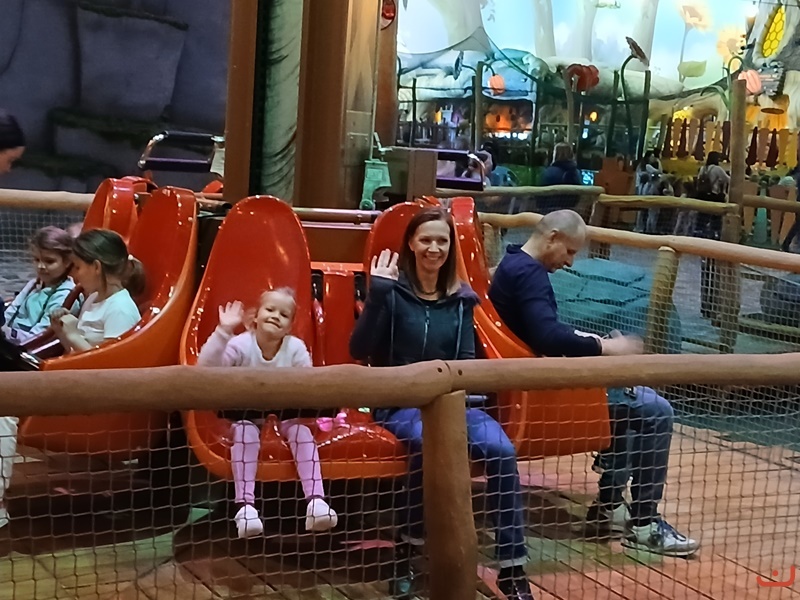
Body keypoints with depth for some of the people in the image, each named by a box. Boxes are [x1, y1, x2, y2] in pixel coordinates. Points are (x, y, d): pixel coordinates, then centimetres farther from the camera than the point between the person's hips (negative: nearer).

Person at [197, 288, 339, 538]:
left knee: (302, 431, -25)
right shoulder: (240, 344, -17)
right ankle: (245, 504, -39)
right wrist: (222, 331, -39)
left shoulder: (296, 348, -11)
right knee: (245, 433, -33)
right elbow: (206, 368, -30)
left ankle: (316, 499, -33)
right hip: (246, 412, -2)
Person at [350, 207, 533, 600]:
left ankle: (512, 568, -19)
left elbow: (467, 360, 12)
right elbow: (359, 351, -12)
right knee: (428, 442, -38)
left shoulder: (460, 298, 11)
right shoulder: (392, 290, -2)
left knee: (501, 448, -26)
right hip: (399, 401, -3)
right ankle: (405, 550, -18)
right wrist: (376, 294, -21)